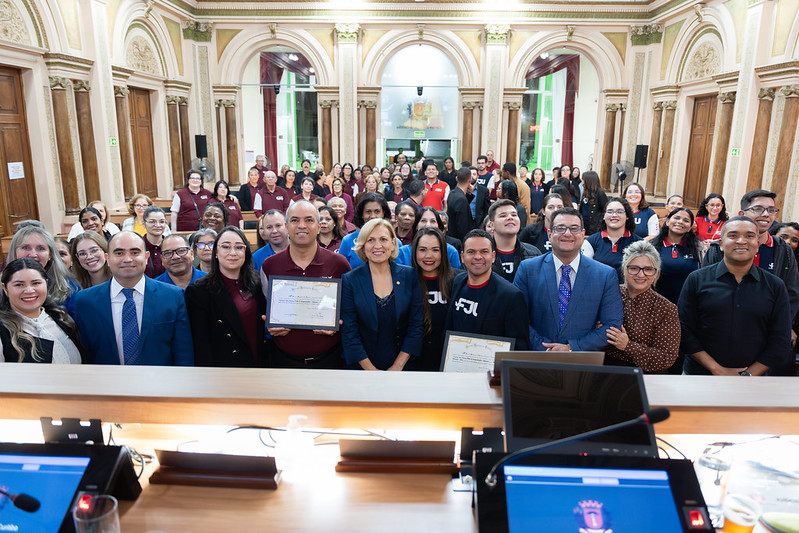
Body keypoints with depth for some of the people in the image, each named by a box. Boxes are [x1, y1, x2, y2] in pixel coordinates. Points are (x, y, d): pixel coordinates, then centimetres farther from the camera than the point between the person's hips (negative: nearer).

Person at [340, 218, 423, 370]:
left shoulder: (410, 276, -4)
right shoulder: (349, 280, -7)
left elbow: (417, 325, -4)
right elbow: (349, 332, -8)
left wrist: (398, 366, -10)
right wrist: (371, 370, -13)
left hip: (403, 365, 1)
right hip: (361, 367, -1)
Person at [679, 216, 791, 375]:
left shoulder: (775, 286, 0)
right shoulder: (697, 280, -5)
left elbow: (780, 342, -1)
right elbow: (684, 331, -8)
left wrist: (748, 375, -11)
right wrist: (718, 370, -14)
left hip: (755, 374, 1)